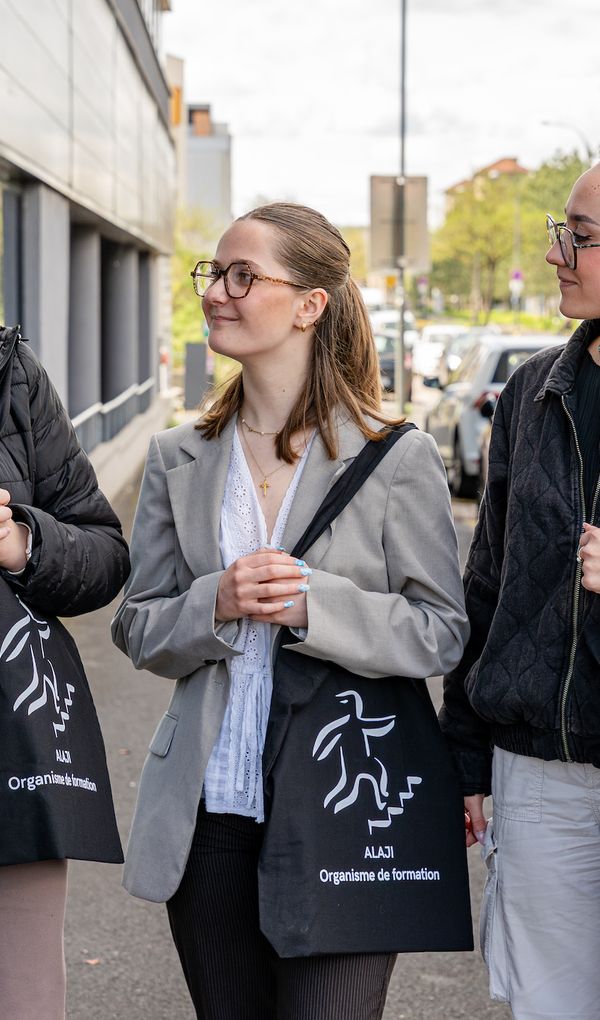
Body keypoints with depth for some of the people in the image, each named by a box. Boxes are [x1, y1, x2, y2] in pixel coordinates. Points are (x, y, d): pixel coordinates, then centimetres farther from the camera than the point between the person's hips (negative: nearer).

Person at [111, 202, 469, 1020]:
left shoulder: (399, 460, -4)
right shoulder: (178, 461, 7)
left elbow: (442, 636, -5)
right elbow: (139, 630, 8)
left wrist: (316, 605, -19)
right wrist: (215, 605, -13)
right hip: (210, 812, 4)